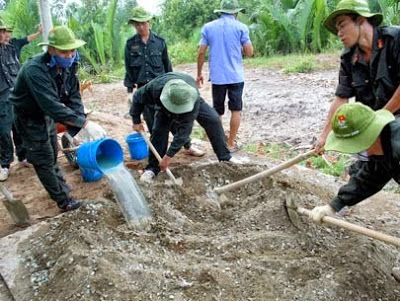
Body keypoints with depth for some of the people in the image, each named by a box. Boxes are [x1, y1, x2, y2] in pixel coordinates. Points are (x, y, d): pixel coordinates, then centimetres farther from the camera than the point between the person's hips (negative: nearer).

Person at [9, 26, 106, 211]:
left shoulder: (69, 66, -14)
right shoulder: (35, 70, -37)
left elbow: (74, 98, -13)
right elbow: (52, 106, -45)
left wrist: (80, 127, -26)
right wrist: (84, 123, -47)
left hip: (47, 115, 7)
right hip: (30, 118, -7)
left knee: (52, 155, 24)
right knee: (44, 160, 1)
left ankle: (61, 186, 43)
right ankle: (64, 201, 12)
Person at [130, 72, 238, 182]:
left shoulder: (193, 98, -47)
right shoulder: (155, 86, -44)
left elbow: (184, 130, -42)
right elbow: (138, 97, -19)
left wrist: (169, 155, -40)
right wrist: (136, 120, -15)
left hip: (192, 103, -1)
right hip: (165, 107, 1)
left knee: (213, 120, -16)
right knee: (159, 130, -18)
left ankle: (225, 157, -2)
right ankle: (152, 168, -5)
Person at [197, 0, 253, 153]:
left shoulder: (208, 27, 3)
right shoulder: (241, 27, -2)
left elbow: (201, 53, 2)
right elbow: (249, 53, -1)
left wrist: (199, 74, 11)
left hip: (217, 77, 2)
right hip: (236, 76, -1)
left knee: (217, 112, 12)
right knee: (235, 110, 9)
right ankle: (231, 143, 13)